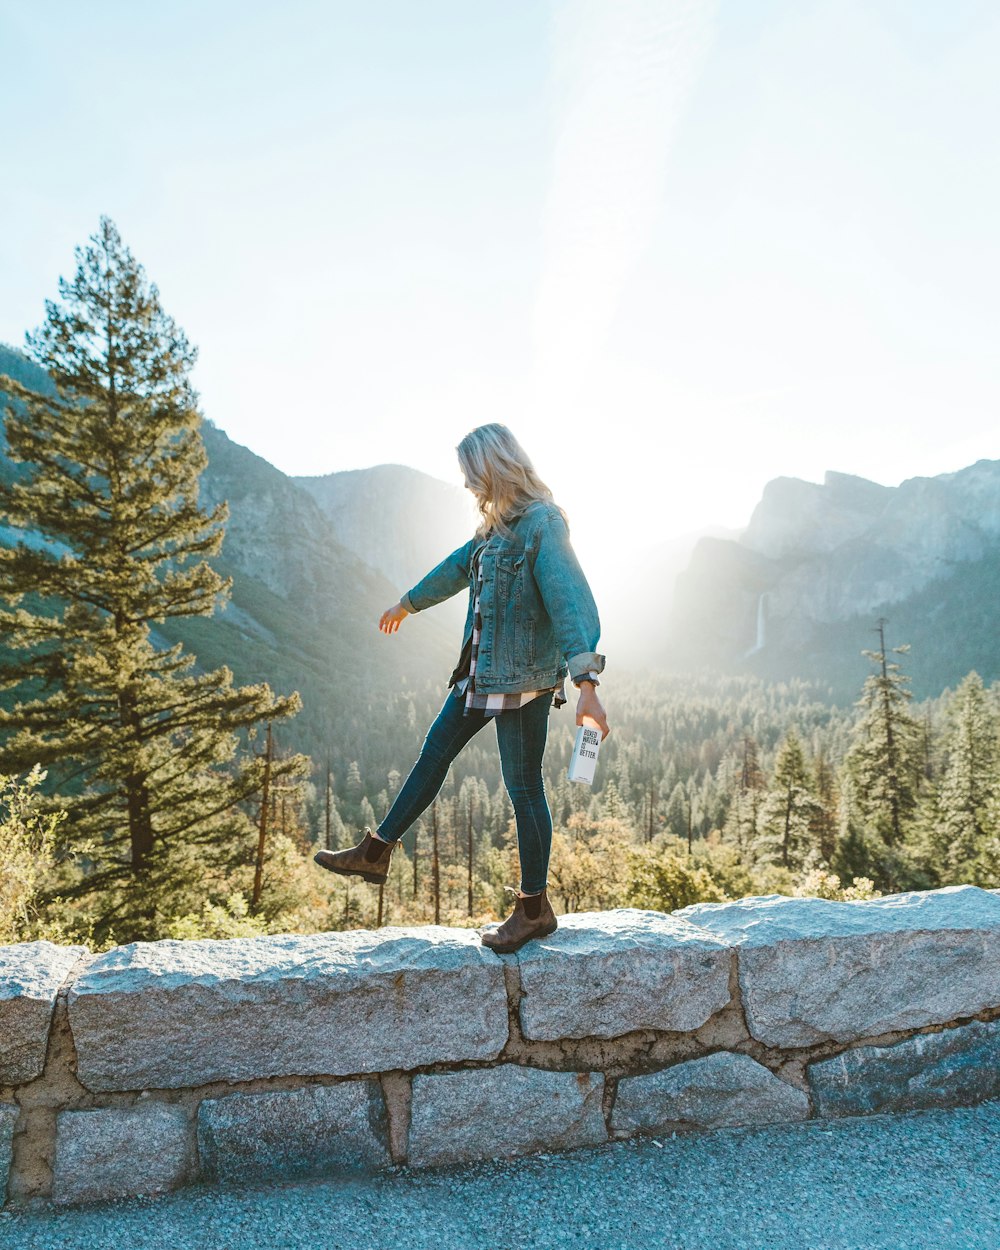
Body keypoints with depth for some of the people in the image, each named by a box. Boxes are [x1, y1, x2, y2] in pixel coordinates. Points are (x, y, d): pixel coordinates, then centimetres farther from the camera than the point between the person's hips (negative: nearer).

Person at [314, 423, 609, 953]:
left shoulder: (542, 524, -18)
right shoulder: (499, 525, 11)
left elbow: (573, 604, -29)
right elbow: (458, 567, 27)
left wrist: (587, 685, -40)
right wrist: (408, 603, 41)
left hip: (523, 679, -9)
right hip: (482, 671, 9)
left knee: (523, 786, 0)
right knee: (434, 752, 15)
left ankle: (534, 910, 15)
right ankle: (375, 853, 28)